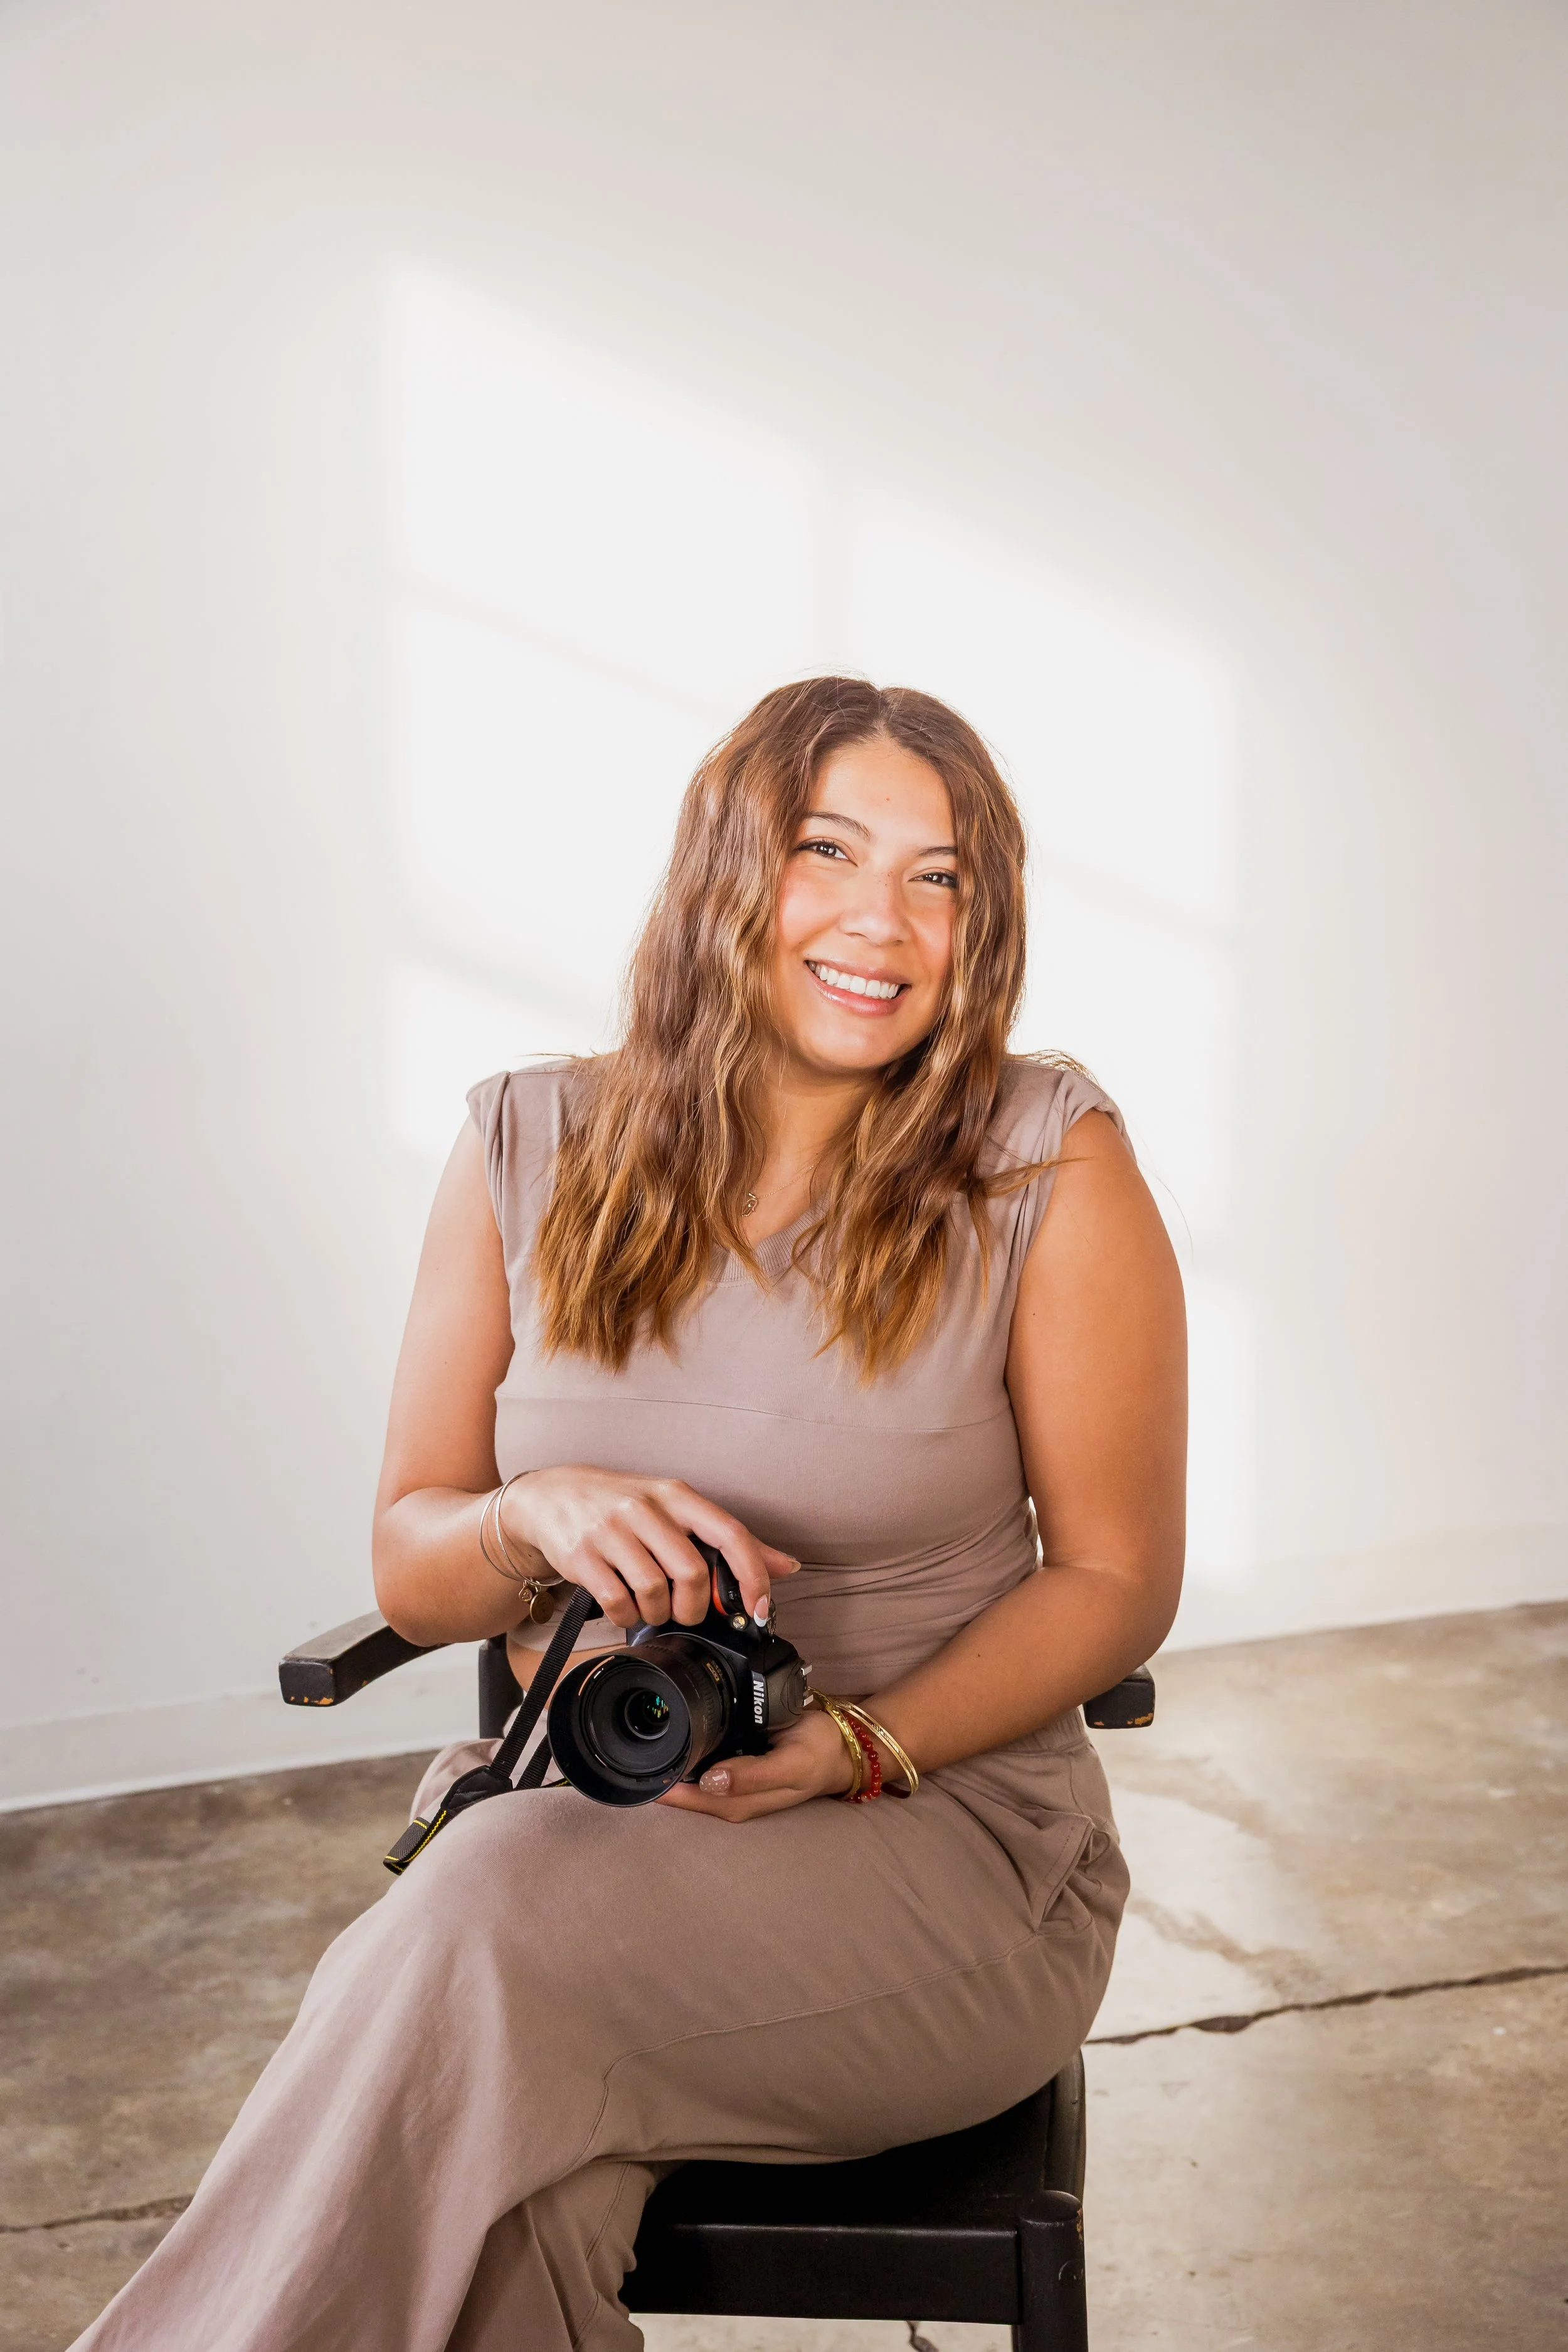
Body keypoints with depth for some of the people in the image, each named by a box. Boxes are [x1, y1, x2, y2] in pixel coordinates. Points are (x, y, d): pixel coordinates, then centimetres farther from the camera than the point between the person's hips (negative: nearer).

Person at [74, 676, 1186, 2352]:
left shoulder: (1049, 1165, -6)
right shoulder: (530, 1151, 2)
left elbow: (1114, 1576, -1)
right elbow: (408, 1569, 7)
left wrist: (865, 1745, -16)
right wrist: (536, 1518, -17)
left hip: (943, 1830, -2)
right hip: (561, 1821, 2)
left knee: (492, 1917, -31)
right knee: (500, 2185, -32)